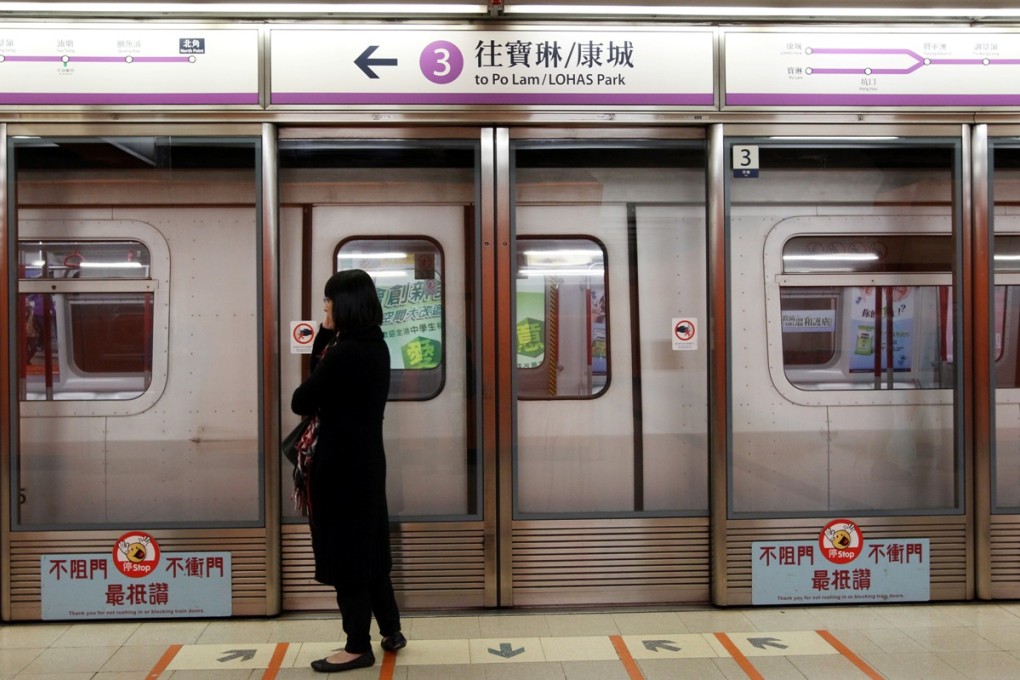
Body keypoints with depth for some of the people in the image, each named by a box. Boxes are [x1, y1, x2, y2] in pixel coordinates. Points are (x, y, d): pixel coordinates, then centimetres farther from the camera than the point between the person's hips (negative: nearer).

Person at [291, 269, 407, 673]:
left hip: (341, 464, -9)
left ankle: (358, 647, 15)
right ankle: (391, 630, 30)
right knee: (367, 546, 19)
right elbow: (328, 378, 12)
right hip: (366, 459, 9)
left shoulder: (346, 351, -22)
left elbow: (301, 402, -15)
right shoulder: (375, 346, 7)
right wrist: (324, 337, 2)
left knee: (345, 551, 3)